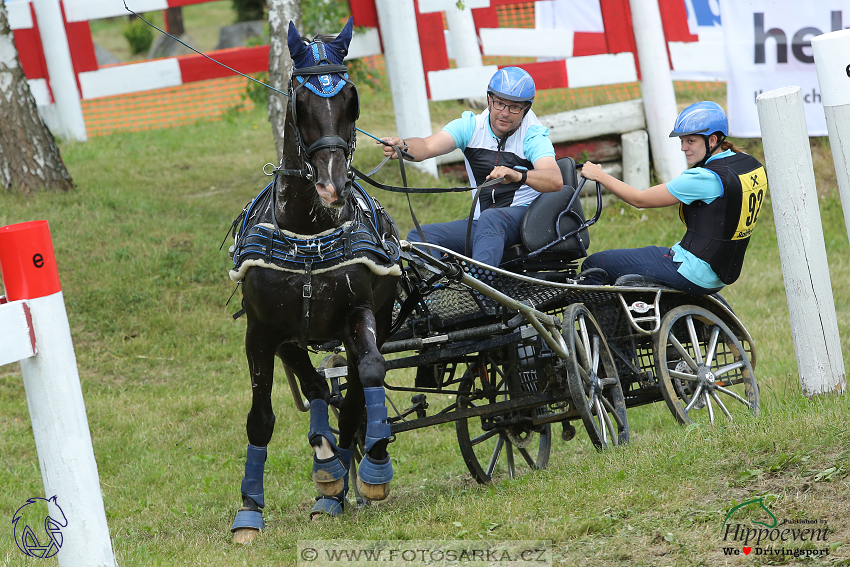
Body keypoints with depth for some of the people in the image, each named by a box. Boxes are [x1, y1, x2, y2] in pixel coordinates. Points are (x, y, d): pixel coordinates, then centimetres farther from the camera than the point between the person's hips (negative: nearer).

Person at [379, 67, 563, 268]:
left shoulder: (532, 135, -9)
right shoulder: (471, 125, 2)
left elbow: (556, 181, -27)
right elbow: (428, 146, -13)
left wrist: (518, 176, -48)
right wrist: (403, 146, -37)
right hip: (482, 222, 6)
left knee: (491, 218, -38)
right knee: (419, 236, -11)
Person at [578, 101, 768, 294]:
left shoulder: (706, 178, -21)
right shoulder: (753, 166, 4)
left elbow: (639, 200, -13)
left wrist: (598, 175, -2)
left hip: (692, 274, -10)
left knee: (595, 265, -3)